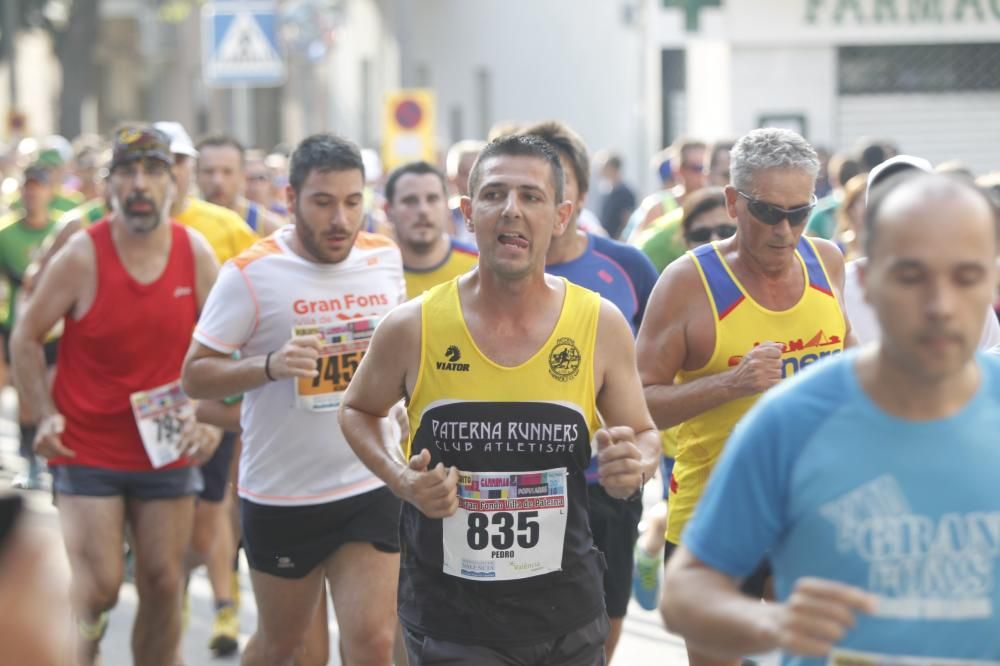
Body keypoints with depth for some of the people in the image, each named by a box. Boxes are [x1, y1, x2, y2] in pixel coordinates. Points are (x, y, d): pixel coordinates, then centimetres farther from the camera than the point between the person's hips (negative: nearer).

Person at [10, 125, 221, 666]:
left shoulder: (196, 254, -2)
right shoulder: (82, 255, -10)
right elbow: (26, 338, -1)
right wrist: (46, 414, -9)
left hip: (167, 451, 3)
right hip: (87, 453, -3)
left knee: (163, 587, 6)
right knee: (97, 589, -9)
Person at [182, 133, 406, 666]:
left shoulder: (386, 259, 2)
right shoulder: (251, 273, -11)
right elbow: (195, 376, -11)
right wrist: (270, 366, -26)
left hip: (371, 487, 2)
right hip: (281, 496, -2)